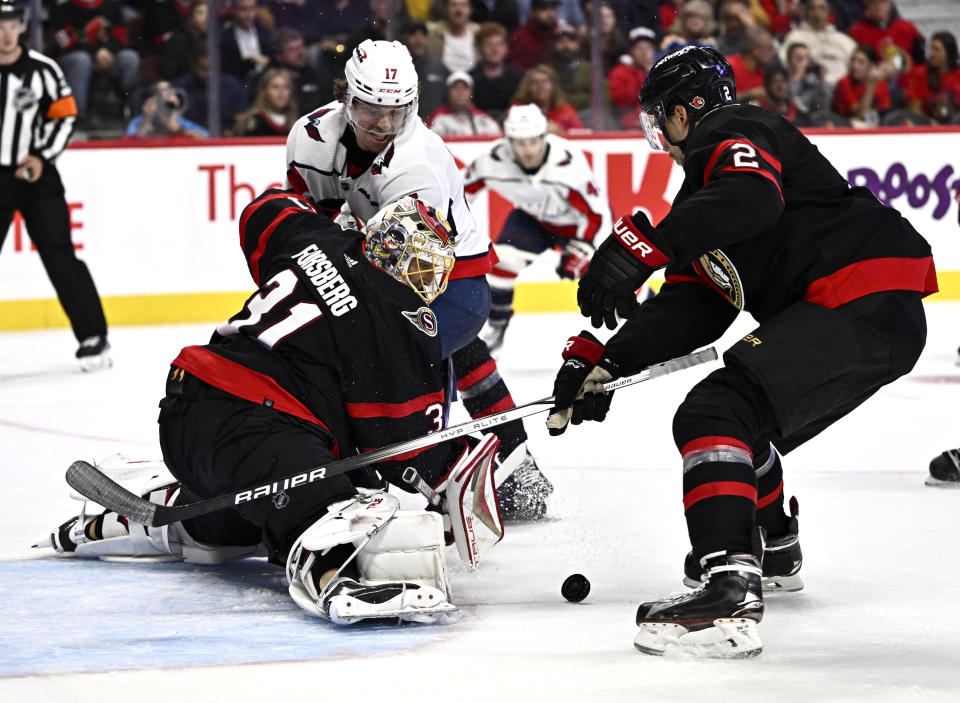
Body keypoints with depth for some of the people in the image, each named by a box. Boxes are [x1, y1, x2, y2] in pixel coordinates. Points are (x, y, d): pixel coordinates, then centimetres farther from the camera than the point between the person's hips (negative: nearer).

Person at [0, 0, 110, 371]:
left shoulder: (43, 69, -4)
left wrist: (42, 157, -8)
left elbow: (64, 116, 3)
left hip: (37, 175, -1)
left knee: (59, 255, -6)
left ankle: (93, 337, -1)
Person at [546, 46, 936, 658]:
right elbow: (689, 310, 19)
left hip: (870, 303, -11)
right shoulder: (703, 184, 27)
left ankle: (730, 595, -35)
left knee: (715, 416, -21)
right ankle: (773, 549, 52)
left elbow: (752, 199, -27)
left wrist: (642, 247, -33)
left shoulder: (731, 132, -3)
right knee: (743, 420, 30)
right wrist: (605, 363, 8)